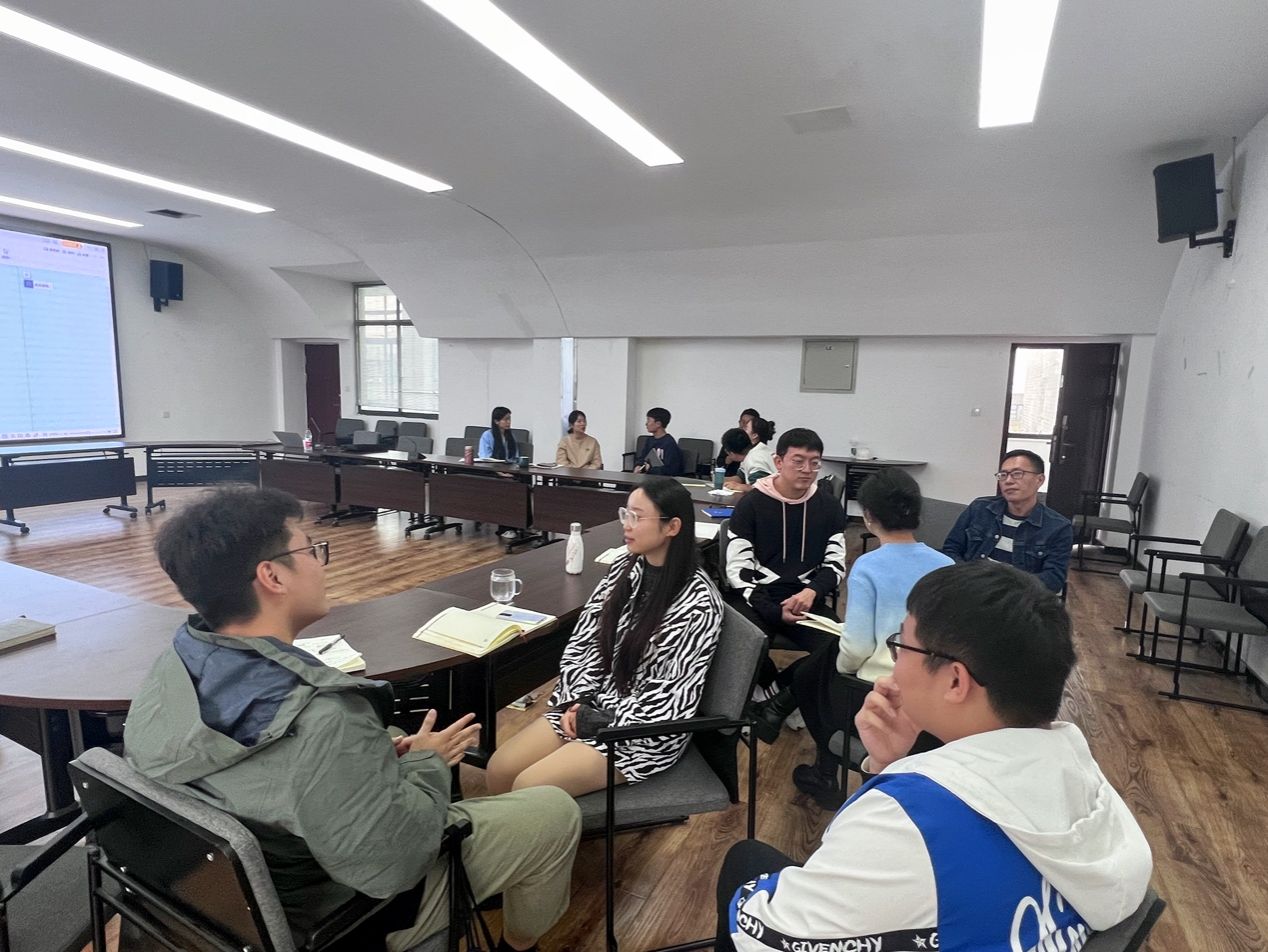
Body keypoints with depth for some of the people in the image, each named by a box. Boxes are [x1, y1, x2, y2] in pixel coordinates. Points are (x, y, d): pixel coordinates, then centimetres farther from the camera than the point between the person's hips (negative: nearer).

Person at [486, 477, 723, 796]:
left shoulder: (698, 602, -20)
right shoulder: (624, 568, 0)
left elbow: (675, 695, -18)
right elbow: (584, 640, 5)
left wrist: (602, 724, -15)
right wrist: (576, 701, -8)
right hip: (593, 705, 6)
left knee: (528, 789, -17)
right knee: (499, 769, -3)